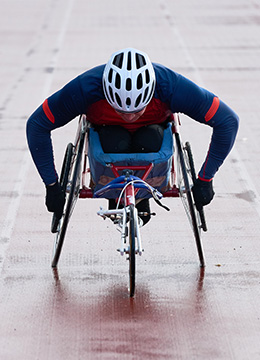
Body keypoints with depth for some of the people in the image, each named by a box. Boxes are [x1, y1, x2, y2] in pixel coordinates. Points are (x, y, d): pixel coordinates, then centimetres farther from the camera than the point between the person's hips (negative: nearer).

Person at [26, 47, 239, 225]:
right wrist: (52, 185, -23)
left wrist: (205, 180, -23)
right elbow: (36, 125, -25)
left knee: (148, 143, -34)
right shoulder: (85, 88, -37)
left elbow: (228, 121, -26)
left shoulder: (171, 87, -36)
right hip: (107, 129, 0)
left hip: (152, 128, 0)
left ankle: (142, 198, -5)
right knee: (117, 144, -34)